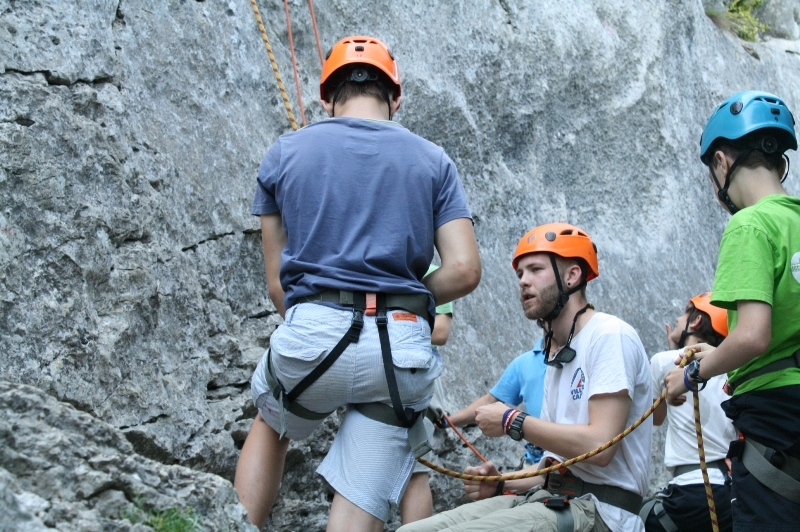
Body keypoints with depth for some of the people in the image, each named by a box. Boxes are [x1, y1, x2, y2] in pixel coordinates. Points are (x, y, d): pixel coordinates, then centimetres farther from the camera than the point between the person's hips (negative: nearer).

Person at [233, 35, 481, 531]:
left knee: (270, 426, 32)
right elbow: (464, 270, 1)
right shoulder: (433, 161, 11)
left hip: (311, 336, 0)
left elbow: (277, 283, 10)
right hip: (402, 349, 0)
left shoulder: (284, 154, 11)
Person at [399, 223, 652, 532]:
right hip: (553, 499, 8)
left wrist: (513, 421, -10)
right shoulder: (558, 357, 19)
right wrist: (503, 484, 2)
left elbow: (599, 446, -20)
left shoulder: (609, 336, -9)